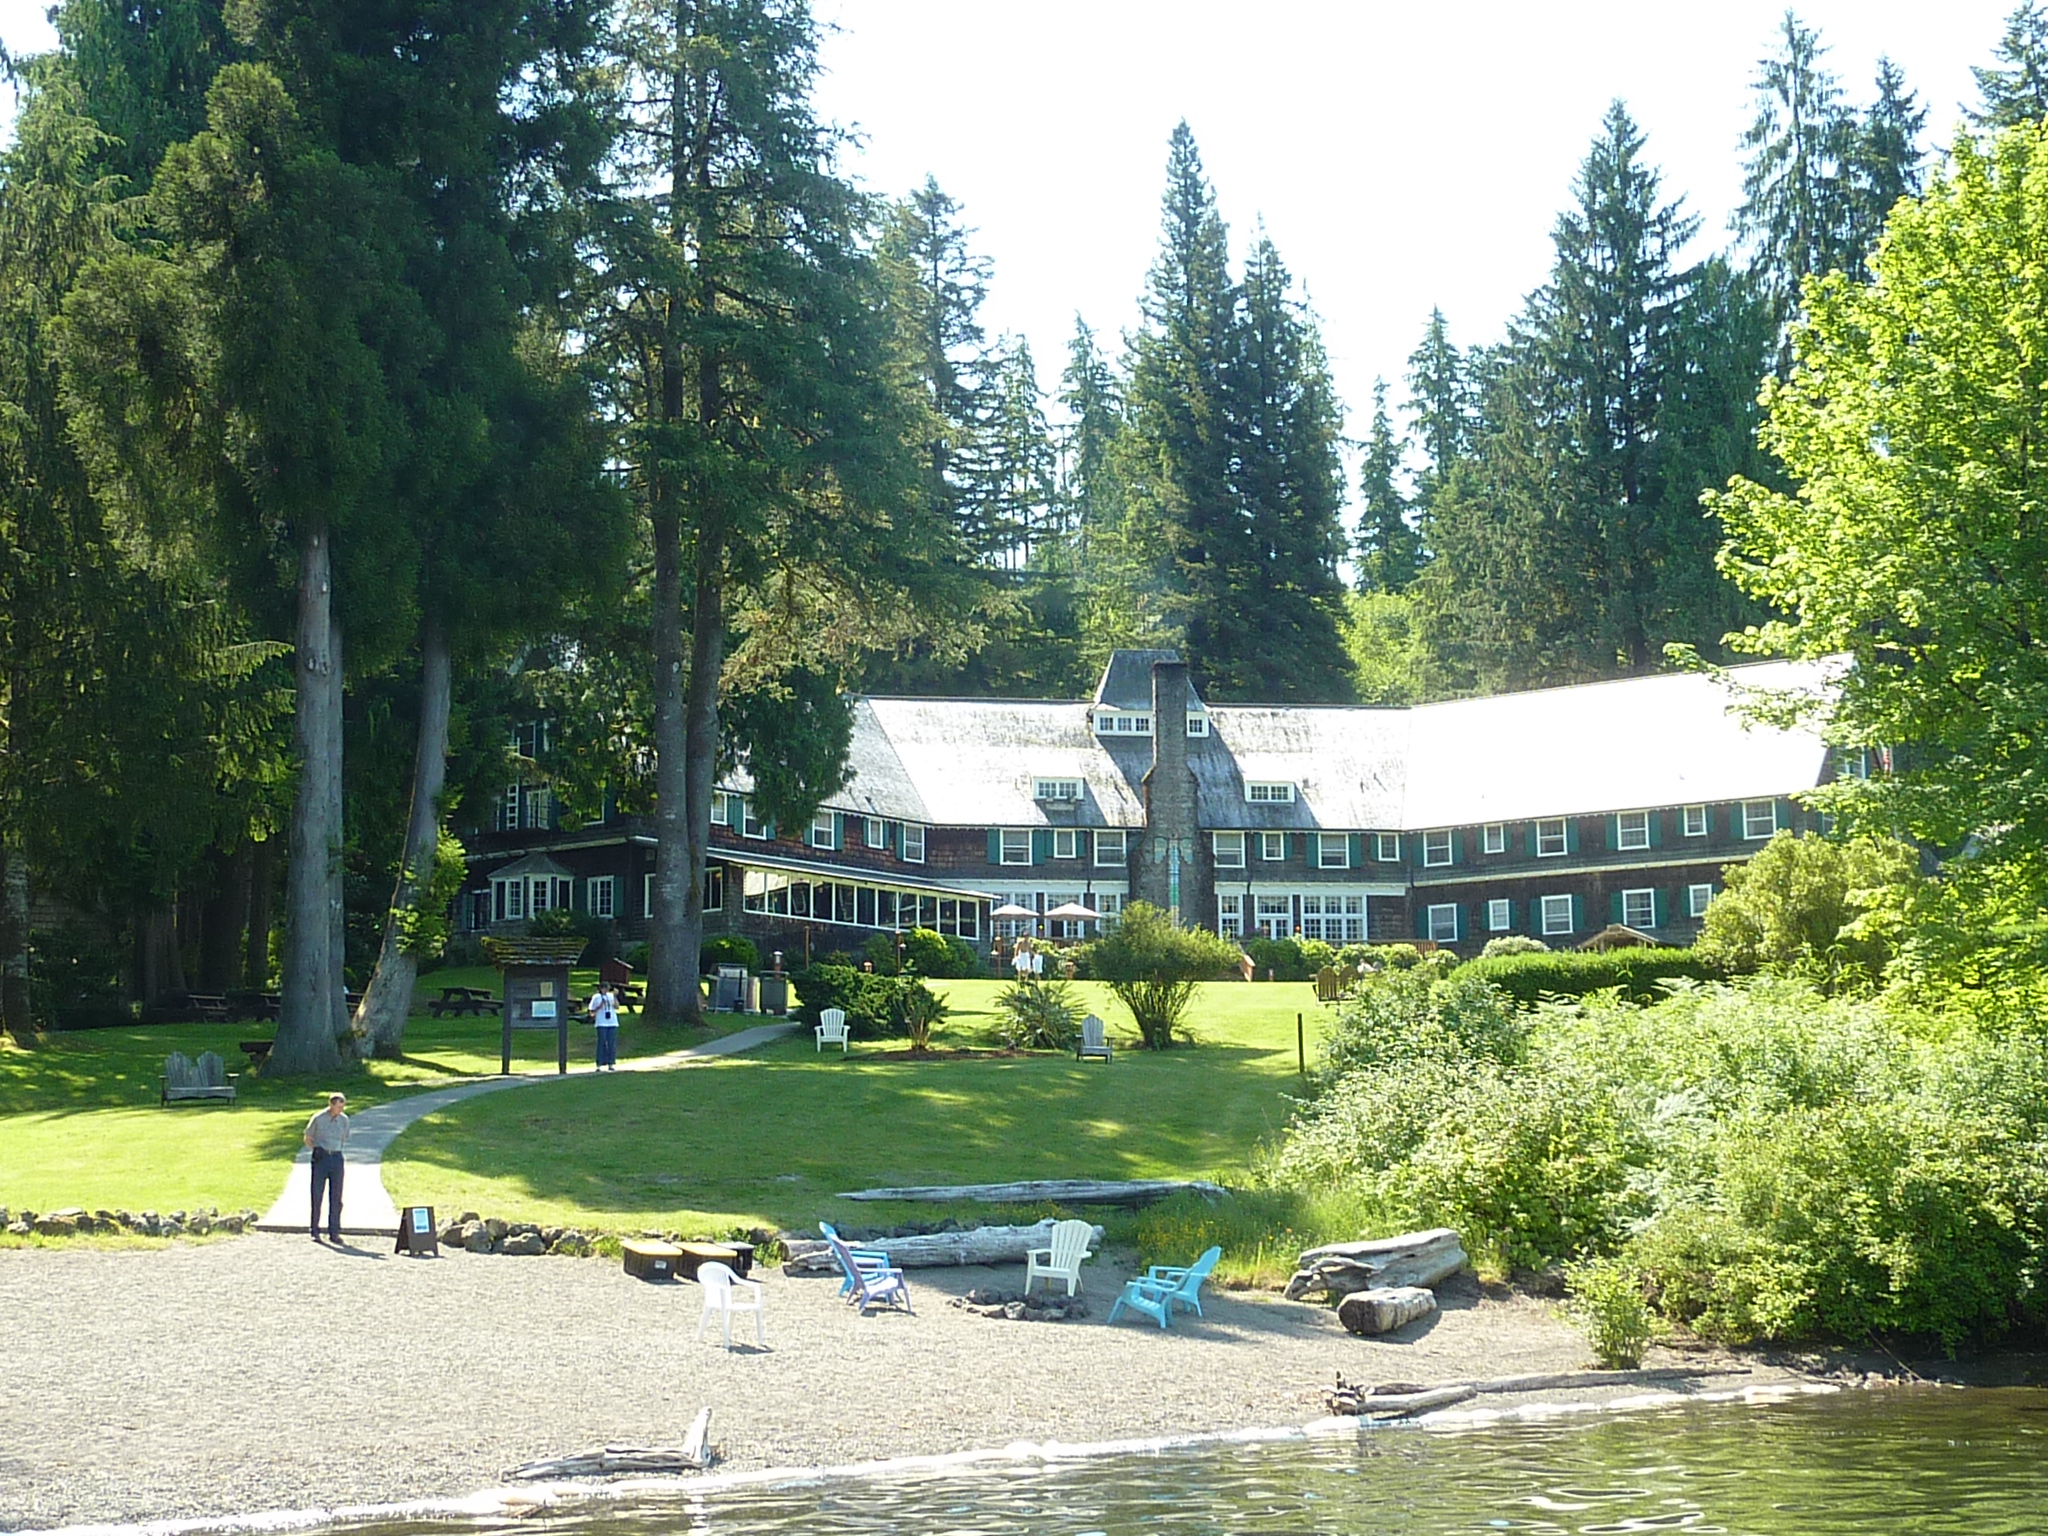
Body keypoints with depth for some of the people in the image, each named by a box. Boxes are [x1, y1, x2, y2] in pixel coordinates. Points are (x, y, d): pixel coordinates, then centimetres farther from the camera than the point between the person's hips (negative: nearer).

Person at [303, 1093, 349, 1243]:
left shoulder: (344, 1120, 6)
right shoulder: (318, 1119, -4)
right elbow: (307, 1138, 6)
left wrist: (335, 1149, 10)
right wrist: (317, 1149, 2)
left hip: (336, 1158, 3)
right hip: (320, 1157, -3)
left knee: (336, 1197, 1)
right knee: (316, 1195, 1)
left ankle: (334, 1233, 5)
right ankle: (315, 1232, 8)